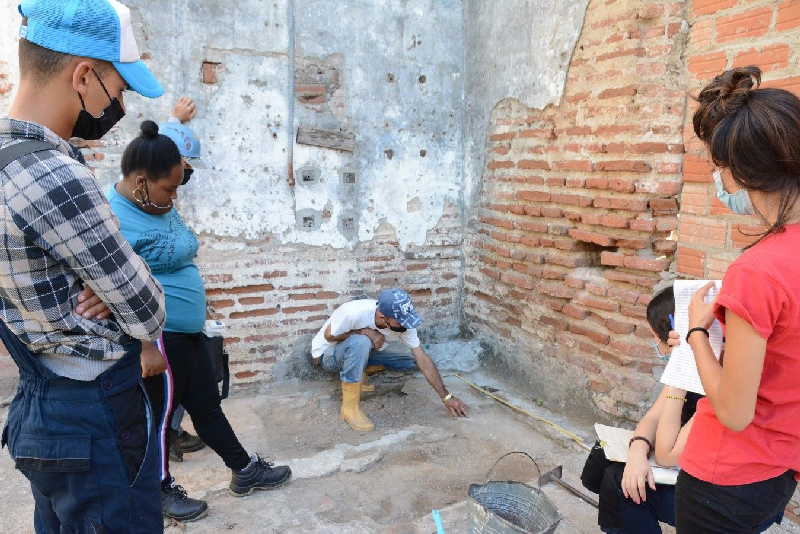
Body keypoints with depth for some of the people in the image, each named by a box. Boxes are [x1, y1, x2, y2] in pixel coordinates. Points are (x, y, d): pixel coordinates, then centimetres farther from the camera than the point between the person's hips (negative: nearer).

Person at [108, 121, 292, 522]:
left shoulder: (159, 206, 7)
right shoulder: (113, 218, -21)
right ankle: (162, 491, 31)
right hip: (156, 338, -9)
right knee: (160, 414, 9)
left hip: (185, 331, 9)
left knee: (206, 403, 19)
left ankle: (245, 472, 33)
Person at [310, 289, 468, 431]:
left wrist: (447, 397, -20)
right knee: (360, 342, -39)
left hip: (359, 352, 5)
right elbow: (329, 336, -20)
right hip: (327, 355, -5)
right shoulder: (354, 312, -37)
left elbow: (423, 359, -18)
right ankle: (350, 407, -26)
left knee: (412, 363, -6)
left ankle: (357, 375, 1)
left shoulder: (403, 322, -22)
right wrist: (365, 332, -33)